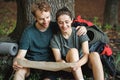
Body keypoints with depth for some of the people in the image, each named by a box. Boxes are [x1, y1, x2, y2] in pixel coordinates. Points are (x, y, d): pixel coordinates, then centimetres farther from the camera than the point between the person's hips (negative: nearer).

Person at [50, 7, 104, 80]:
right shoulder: (55, 39, -5)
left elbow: (86, 54, -15)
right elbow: (58, 59, -10)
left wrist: (78, 63, -38)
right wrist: (63, 64, -36)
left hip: (82, 63, 1)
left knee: (94, 55, -30)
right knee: (73, 51, -29)